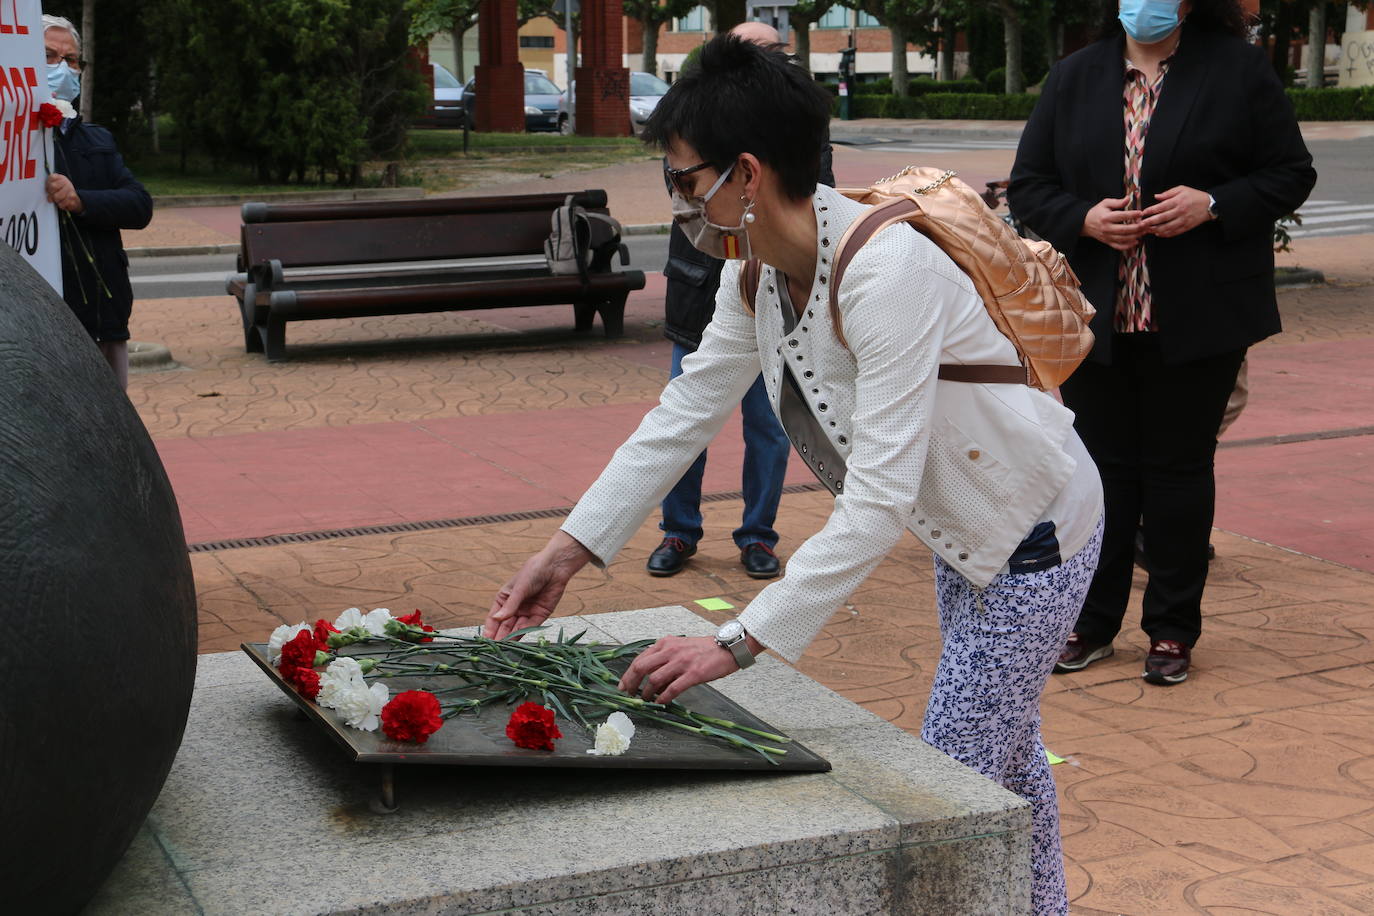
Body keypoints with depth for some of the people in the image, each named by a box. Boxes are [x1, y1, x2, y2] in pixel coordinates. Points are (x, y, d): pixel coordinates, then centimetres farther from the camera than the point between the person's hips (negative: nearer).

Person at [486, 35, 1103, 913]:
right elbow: (684, 413, -1)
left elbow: (877, 503, -38)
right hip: (962, 530, 9)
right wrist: (567, 552, -3)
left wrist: (737, 644, -39)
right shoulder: (759, 271, -9)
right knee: (1006, 751, 24)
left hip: (1031, 535, -9)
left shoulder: (886, 271, -36)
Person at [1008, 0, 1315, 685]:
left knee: (1179, 466, 5)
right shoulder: (1075, 77, 8)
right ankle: (1091, 623, 21)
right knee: (1100, 465, 8)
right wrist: (1084, 218, -12)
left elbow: (1292, 173, 1)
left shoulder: (1240, 70, 0)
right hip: (1094, 316, 2)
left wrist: (1213, 204, -16)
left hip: (1200, 319, -2)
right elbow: (1028, 186, 8)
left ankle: (1172, 629, 17)